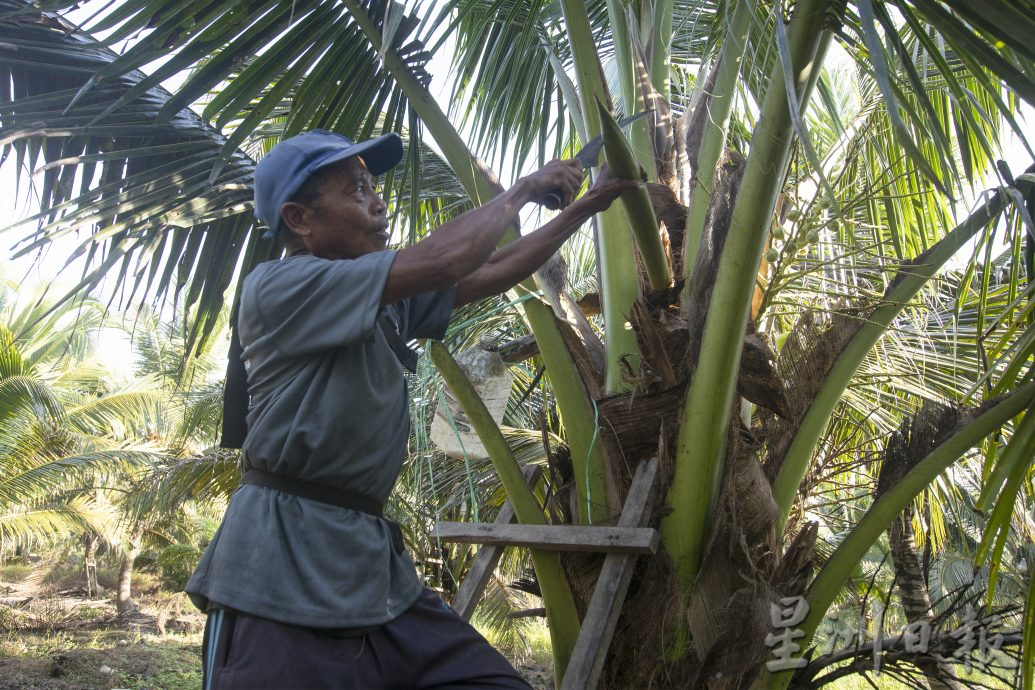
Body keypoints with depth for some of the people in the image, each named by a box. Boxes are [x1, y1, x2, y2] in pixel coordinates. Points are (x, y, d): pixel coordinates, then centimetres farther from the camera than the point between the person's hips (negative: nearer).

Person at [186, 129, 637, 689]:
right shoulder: (276, 287, -11)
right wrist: (522, 190, -4)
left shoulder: (384, 299, 14)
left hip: (375, 567, 8)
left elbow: (484, 276, 17)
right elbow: (441, 262, -18)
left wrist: (583, 206, 16)